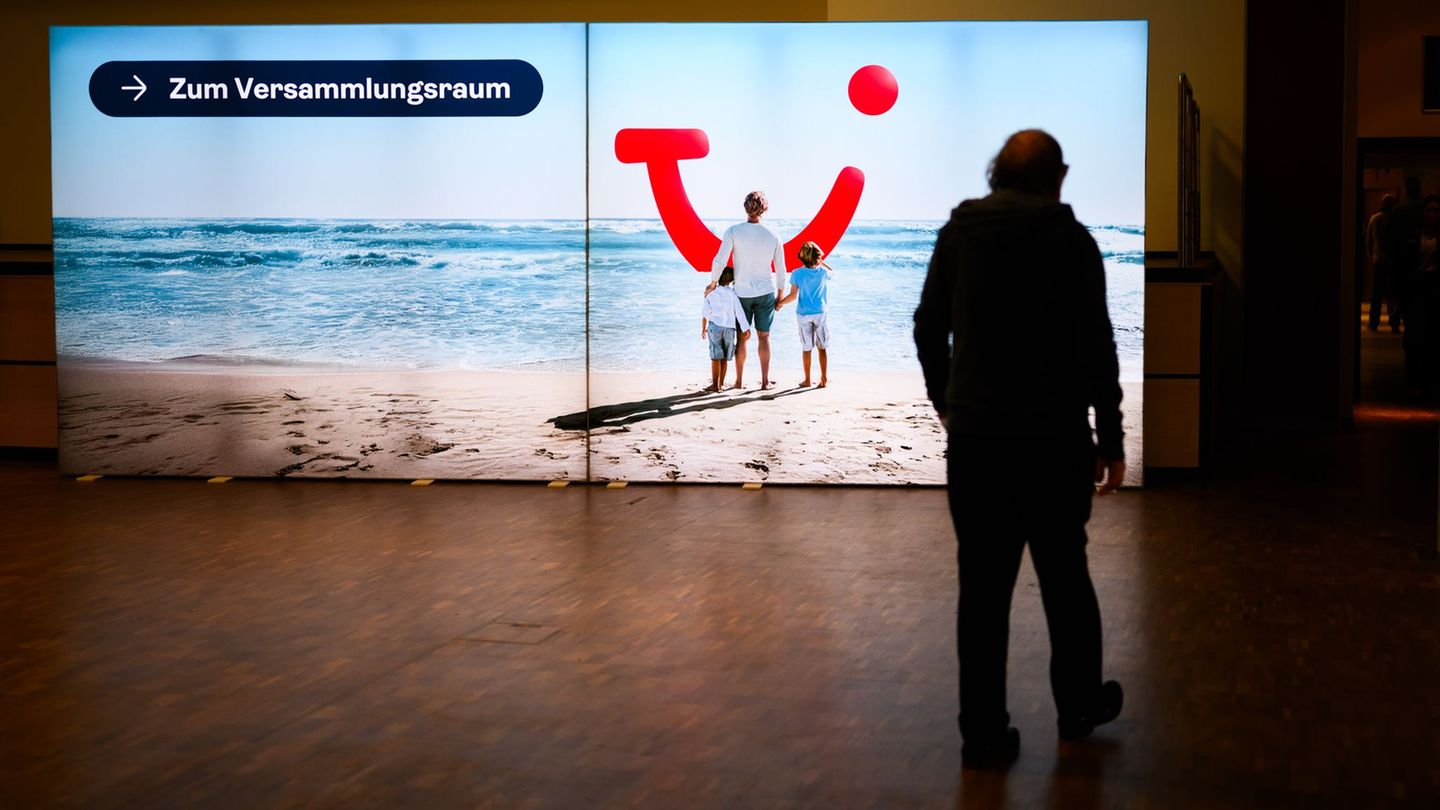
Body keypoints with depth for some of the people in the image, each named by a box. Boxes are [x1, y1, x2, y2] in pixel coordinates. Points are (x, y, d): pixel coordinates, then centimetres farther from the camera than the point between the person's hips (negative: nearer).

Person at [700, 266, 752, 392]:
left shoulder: (711, 293, 2)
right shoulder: (732, 294, -1)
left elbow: (705, 313, 5)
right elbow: (739, 312, -4)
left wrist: (703, 329, 15)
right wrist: (746, 329, -2)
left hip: (715, 327, -1)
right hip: (729, 328, 1)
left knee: (715, 357, -4)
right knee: (724, 358, 9)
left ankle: (715, 384, -9)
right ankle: (721, 383, 13)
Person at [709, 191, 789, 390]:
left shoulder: (733, 232, -12)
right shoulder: (773, 236, -5)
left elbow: (720, 261, -15)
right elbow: (780, 270, 2)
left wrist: (713, 283, 1)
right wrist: (780, 295, 14)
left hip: (742, 293, -1)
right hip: (766, 292, 1)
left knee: (742, 337, 10)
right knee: (764, 336, 7)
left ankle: (739, 380, 15)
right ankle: (765, 381, 8)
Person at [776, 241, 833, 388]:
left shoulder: (797, 274, -10)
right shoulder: (823, 273, -5)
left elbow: (793, 295, -10)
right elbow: (832, 272, 20)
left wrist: (780, 303, 4)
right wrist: (821, 262, 16)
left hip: (803, 315, 0)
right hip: (820, 314, 0)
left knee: (806, 348, 6)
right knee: (822, 348, 8)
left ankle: (807, 380, 11)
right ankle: (824, 379, 9)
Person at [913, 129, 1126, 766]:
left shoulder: (958, 234, 3)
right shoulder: (1069, 239, -5)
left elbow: (928, 327, 7)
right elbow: (1095, 345, -9)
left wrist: (943, 399, 22)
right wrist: (1111, 438, -3)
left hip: (974, 435, 2)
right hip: (1054, 436, -2)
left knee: (983, 584, 5)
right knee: (1064, 573, 15)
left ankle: (984, 731, 7)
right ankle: (1079, 705, 28)